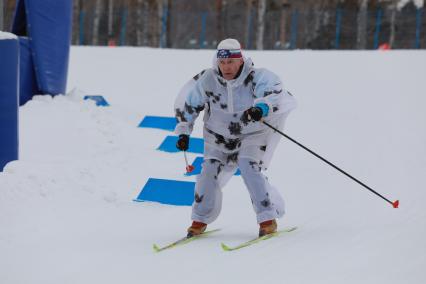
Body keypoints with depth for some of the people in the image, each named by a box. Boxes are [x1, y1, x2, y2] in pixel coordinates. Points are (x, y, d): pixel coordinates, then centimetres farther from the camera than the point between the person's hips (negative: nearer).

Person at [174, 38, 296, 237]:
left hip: (254, 133, -3)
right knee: (211, 170, -9)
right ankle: (200, 220, 10)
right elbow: (186, 103, -1)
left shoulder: (258, 78, -26)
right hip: (220, 135, 3)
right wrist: (183, 132, -4)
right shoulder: (207, 80, -17)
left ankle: (268, 219, -11)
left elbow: (281, 97, -41)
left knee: (250, 168, -22)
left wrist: (262, 108, -60)